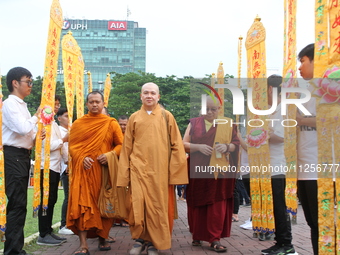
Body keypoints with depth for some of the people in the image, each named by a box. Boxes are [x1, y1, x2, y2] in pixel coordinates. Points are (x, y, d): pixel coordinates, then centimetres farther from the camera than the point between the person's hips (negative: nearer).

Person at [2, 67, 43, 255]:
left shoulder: (20, 105, 18)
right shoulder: (10, 104, -10)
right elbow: (23, 128, -23)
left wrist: (36, 138, 4)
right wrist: (36, 117, -8)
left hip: (23, 155, 10)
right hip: (13, 156, -10)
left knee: (19, 204, 13)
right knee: (17, 204, -9)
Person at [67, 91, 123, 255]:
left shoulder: (111, 123, 6)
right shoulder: (78, 123, 9)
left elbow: (121, 144, 3)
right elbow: (71, 146, 5)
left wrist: (110, 155, -16)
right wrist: (82, 158, -13)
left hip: (104, 169, 0)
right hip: (84, 170, 0)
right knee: (82, 204, -10)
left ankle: (103, 239, 21)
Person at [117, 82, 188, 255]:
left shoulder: (167, 117, 6)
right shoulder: (134, 118, 10)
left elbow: (175, 145, 4)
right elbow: (127, 147, 10)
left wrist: (174, 171, -4)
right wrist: (125, 173, 4)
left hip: (160, 170, -1)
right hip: (138, 168, 1)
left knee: (157, 206, 1)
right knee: (138, 204, -4)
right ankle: (139, 238, 14)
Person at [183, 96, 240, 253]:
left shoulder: (228, 124, 9)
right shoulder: (194, 123, 9)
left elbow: (236, 143, 9)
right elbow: (184, 144, 5)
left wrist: (227, 147, -12)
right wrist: (198, 147, -13)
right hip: (198, 170, 1)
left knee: (217, 204, -4)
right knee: (197, 204, 5)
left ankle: (215, 239, 1)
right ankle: (197, 236, 20)